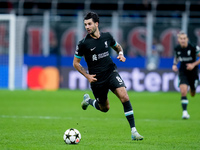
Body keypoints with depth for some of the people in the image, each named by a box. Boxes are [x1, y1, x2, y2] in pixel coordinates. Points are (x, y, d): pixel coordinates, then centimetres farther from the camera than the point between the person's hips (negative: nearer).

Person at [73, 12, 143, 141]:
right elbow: (75, 63, 0)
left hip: (111, 72, 2)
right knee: (104, 108, 11)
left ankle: (133, 130, -17)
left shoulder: (107, 36, -1)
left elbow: (117, 46, 20)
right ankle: (88, 100, 46)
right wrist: (87, 76, -9)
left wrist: (121, 54, -2)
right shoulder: (83, 43, -10)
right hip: (97, 79, -1)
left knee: (124, 97, -20)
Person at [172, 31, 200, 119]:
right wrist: (174, 64, 0)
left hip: (193, 72, -1)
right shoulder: (177, 49, -5)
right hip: (183, 72, 1)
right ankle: (185, 111, -14)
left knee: (192, 94, 14)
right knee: (183, 91, -20)